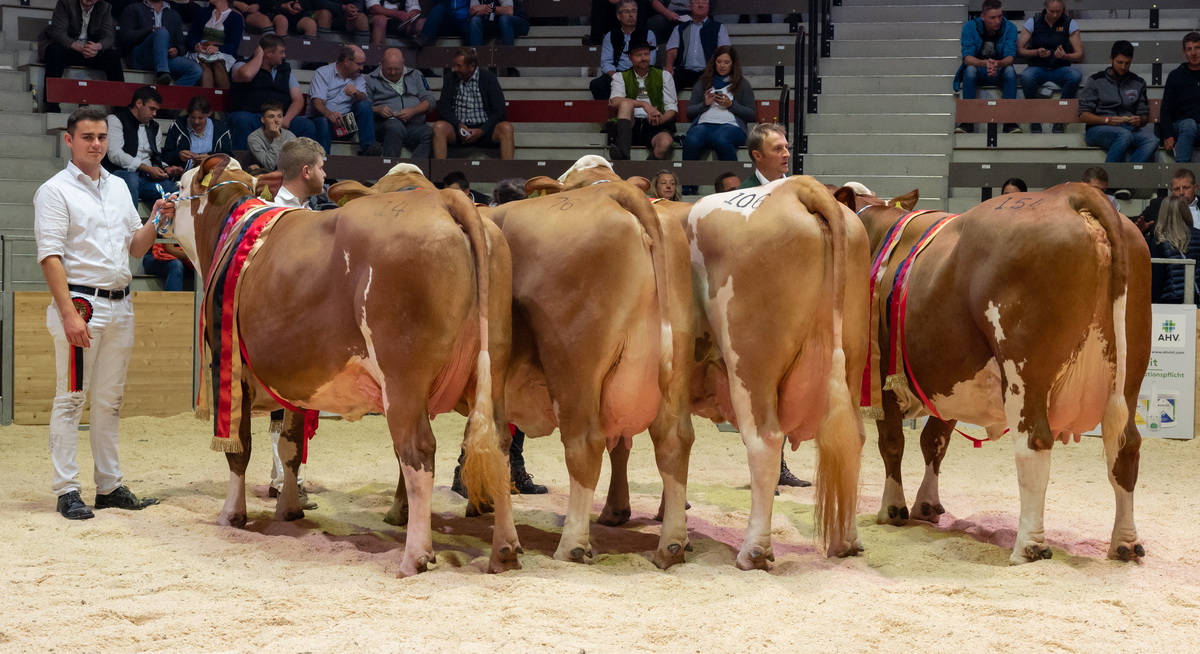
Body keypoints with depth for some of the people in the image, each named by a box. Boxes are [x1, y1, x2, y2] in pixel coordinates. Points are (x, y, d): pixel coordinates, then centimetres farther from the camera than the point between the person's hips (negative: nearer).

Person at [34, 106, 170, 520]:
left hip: (120, 306, 6)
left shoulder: (119, 188, 15)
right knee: (71, 398, -4)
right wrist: (69, 314, -20)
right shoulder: (55, 191, -4)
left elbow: (136, 248, 19)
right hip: (79, 302, -6)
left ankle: (109, 486, 16)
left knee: (110, 400, 10)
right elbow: (50, 256, -12)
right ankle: (67, 490, -1)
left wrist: (155, 222, -1)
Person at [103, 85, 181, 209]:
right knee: (131, 179, -40)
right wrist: (148, 169, -14)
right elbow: (115, 154, -11)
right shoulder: (116, 120, 1)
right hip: (122, 173, -5)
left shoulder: (154, 127, 22)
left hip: (147, 178, 6)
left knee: (176, 191, -21)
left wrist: (165, 169, 0)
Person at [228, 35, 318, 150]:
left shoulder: (286, 71, 21)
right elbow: (246, 75, -18)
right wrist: (259, 55, 0)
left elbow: (298, 100, 11)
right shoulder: (242, 66, 8)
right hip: (250, 115, -3)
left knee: (308, 126, -23)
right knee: (244, 121, -38)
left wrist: (286, 119, -10)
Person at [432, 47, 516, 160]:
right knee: (439, 126, -30)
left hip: (484, 129, -1)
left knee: (506, 127, -31)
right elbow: (444, 108, 6)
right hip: (459, 129, 1)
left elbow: (499, 112, -1)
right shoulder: (451, 80, 10)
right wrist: (458, 125, -14)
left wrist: (481, 131, -15)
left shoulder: (488, 78, 3)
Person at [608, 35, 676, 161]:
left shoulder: (664, 76, 13)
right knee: (626, 103, -31)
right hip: (629, 125, 1)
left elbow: (672, 108, 7)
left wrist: (661, 120, -17)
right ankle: (623, 155, -48)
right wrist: (644, 104, -20)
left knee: (665, 142, -35)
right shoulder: (621, 77, 12)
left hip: (654, 127, 0)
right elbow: (615, 102, -8)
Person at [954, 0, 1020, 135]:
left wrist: (998, 63, -47)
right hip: (977, 69, -1)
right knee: (970, 70, -34)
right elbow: (967, 58, -25)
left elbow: (1010, 57, -23)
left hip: (999, 72, 1)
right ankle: (967, 120, -28)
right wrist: (984, 63, -47)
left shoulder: (1009, 28, -13)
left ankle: (1009, 120, -27)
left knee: (1010, 71, -31)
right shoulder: (970, 27, -16)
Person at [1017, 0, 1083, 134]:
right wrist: (1037, 52, -19)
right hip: (1038, 68, 0)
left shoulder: (1070, 24, 0)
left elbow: (1079, 55, -2)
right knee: (1026, 76, -37)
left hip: (1061, 69, 1)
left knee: (1076, 75, -34)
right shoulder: (1033, 22, 0)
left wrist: (1065, 56, -23)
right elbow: (1019, 49, 0)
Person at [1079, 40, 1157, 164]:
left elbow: (1145, 117, 18)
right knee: (1125, 135, -38)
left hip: (1130, 129, 3)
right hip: (1099, 129, -3)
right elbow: (1083, 115, 1)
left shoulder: (1138, 83, 17)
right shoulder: (1096, 81, 7)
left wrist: (1140, 120, -7)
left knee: (1152, 140, -31)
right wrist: (1107, 120, -16)